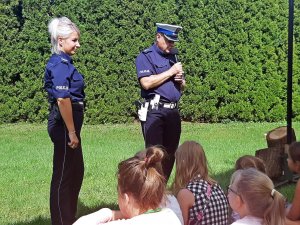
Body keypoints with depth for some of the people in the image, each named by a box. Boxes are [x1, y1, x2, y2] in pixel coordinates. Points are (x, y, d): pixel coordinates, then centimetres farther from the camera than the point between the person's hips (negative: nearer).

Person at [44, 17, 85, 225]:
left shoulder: (62, 62, 13)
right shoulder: (61, 64, -17)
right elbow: (62, 99, -23)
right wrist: (71, 132, -20)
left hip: (67, 123, 10)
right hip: (64, 124, -10)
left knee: (76, 171, 18)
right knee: (64, 175, 0)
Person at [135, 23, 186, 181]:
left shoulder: (173, 56, 20)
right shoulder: (146, 56, -3)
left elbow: (182, 86, 28)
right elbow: (146, 83, -18)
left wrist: (180, 80, 3)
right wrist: (170, 72, -11)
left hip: (173, 111, 7)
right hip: (154, 111, -7)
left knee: (170, 154, 10)